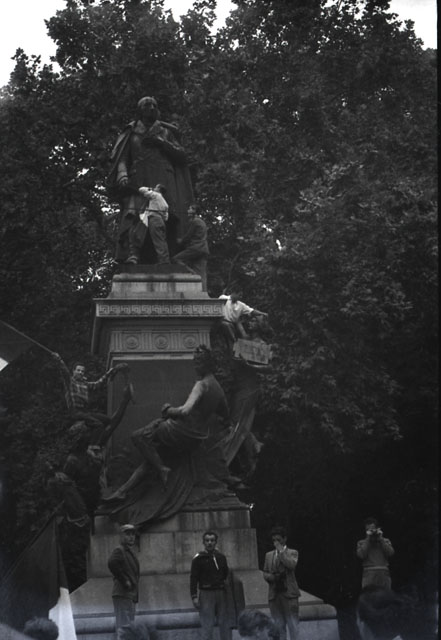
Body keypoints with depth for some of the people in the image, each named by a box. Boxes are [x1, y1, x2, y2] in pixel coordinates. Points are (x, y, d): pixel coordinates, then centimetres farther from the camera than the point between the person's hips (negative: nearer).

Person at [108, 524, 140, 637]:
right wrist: (124, 581, -21)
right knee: (124, 625, -13)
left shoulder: (130, 552, 21)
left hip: (131, 595, 10)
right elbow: (112, 563, -26)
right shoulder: (119, 551, -7)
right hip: (122, 595, -10)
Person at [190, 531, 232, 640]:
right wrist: (194, 597, -12)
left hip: (221, 593, 5)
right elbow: (193, 578, -5)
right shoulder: (198, 558, -2)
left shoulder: (221, 557, 11)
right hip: (206, 593, -5)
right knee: (207, 625, -5)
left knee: (225, 624, 7)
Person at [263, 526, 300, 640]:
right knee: (278, 626, 7)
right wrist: (271, 577, -6)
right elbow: (265, 573, 16)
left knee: (293, 625, -5)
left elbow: (292, 565, -17)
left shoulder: (292, 553, 3)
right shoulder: (269, 555, 16)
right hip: (274, 594, 4)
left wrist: (281, 551, -12)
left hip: (289, 593, -4)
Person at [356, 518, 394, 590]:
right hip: (369, 575, -1)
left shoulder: (386, 541, 19)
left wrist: (380, 538, 4)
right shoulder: (361, 543, 16)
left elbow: (390, 553, 2)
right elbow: (361, 555, -2)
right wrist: (368, 539, 1)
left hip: (384, 574, 1)